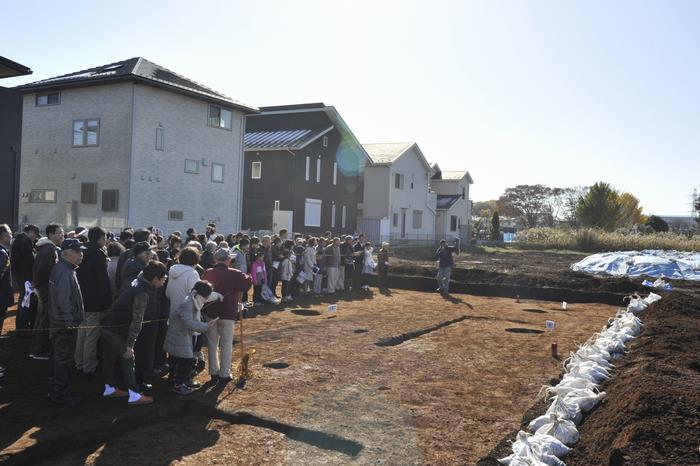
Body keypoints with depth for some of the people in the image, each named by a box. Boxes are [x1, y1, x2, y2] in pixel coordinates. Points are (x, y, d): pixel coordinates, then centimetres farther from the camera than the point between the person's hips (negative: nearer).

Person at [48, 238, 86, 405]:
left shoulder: (62, 268, 12)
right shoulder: (64, 272, -21)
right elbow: (63, 299, -26)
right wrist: (69, 321, -23)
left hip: (58, 321, 11)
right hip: (65, 323, -11)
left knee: (58, 356, 20)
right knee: (64, 359, 0)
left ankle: (54, 389, 32)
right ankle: (61, 393, 10)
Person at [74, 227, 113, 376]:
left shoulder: (84, 253, 10)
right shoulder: (98, 255, -16)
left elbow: (79, 276, 16)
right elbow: (104, 281, -18)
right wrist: (107, 301, -13)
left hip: (82, 299, 9)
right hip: (95, 302, -9)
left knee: (82, 333, 17)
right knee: (92, 335, -2)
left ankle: (79, 363, 27)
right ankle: (89, 367, 4)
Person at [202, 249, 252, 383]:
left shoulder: (208, 273, 0)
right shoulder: (233, 274, -11)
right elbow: (248, 281, -20)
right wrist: (239, 291, -5)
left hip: (210, 313, 3)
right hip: (227, 313, -3)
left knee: (212, 343, 14)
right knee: (226, 344, 7)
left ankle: (214, 373, 19)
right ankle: (224, 374, 10)